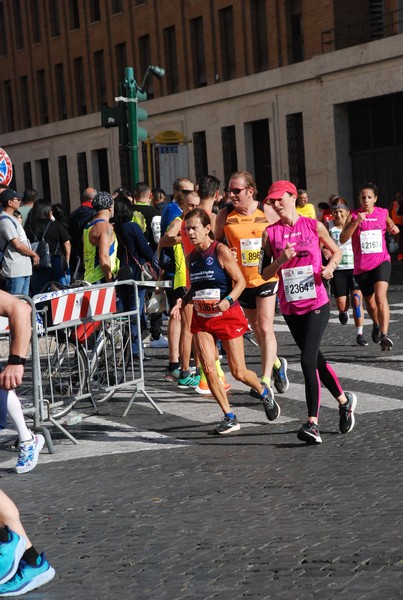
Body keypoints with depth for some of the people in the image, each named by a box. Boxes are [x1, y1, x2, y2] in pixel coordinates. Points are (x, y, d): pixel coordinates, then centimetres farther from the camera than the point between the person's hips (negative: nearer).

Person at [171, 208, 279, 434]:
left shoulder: (221, 251, -11)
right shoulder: (191, 257, 8)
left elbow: (240, 281, -12)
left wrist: (228, 300, -28)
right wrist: (183, 301, 1)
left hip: (227, 316, -5)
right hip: (201, 318, 5)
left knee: (239, 372, -1)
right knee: (208, 369, -9)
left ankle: (264, 392, 33)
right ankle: (230, 418, 3)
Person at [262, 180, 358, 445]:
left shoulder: (313, 225, -2)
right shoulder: (271, 233, 1)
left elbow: (336, 251, 12)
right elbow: (265, 274, 2)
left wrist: (330, 267, -8)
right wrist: (281, 260, -16)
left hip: (317, 305, -4)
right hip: (290, 307, 4)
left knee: (308, 361, -16)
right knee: (315, 359, 15)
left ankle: (313, 423, -13)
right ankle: (345, 400, 38)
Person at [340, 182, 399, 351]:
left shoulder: (383, 213, 4)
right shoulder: (353, 215, -2)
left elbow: (392, 227, 26)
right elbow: (342, 239, -13)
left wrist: (394, 228, 2)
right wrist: (356, 222, -23)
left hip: (381, 262, -1)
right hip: (362, 266, 1)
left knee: (380, 296, -24)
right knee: (370, 303, 14)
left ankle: (384, 335, -28)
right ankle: (376, 325, 46)